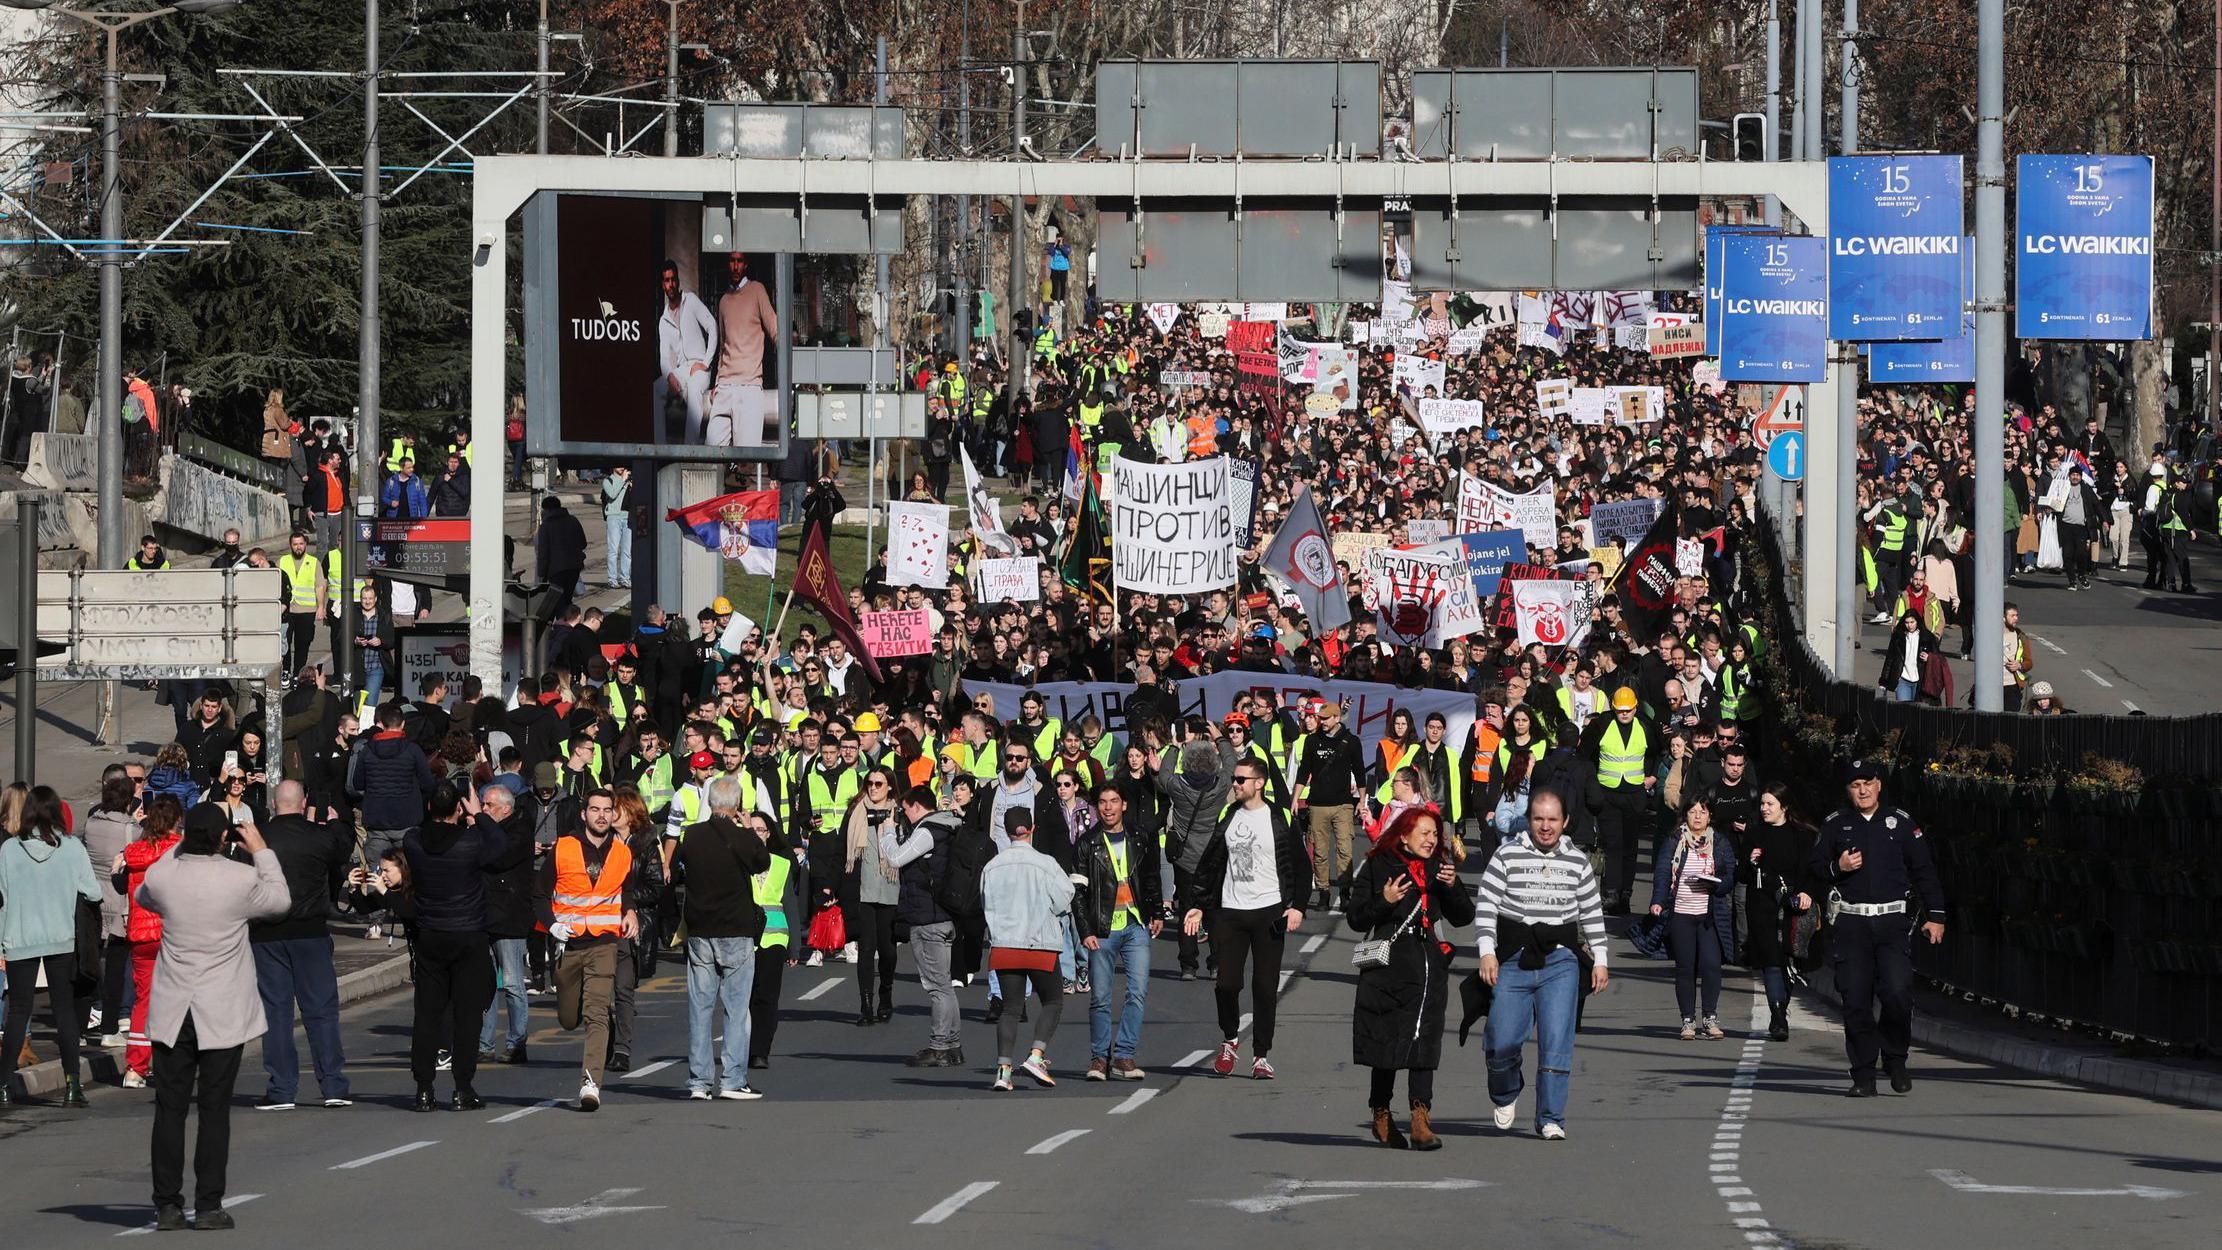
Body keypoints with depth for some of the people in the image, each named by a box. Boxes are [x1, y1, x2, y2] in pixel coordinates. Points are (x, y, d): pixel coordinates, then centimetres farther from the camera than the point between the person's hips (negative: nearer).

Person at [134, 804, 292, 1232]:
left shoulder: (162, 875, -6)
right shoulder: (242, 879, -13)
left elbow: (143, 897, 19)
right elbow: (279, 901, 7)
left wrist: (180, 848, 21)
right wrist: (261, 852, 16)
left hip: (172, 1015, 2)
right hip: (223, 1014, -2)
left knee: (169, 1108, 6)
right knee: (215, 1110, 3)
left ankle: (167, 1205, 6)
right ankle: (208, 1207, 2)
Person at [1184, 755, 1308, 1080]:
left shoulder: (1280, 820, 0)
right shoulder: (1227, 818, 11)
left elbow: (1300, 866, 1)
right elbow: (1209, 866, 16)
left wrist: (1297, 906, -10)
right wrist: (1197, 905, 9)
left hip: (1269, 912, -3)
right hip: (1230, 912, 3)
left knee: (1265, 987, -1)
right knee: (1227, 983, -5)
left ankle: (1261, 1055, 6)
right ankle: (1228, 1042, 18)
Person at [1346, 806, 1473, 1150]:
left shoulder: (1439, 868, 11)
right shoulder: (1377, 867, 3)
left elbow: (1464, 917, 12)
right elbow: (1356, 919, 1)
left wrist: (1453, 887, -6)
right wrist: (1384, 901, -15)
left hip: (1428, 967, 1)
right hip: (1387, 968, -1)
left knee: (1423, 1044, -13)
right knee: (1386, 1045, 9)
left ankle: (1421, 1119, -20)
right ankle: (1381, 1116, 25)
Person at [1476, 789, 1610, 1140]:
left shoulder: (1577, 862, 9)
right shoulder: (1507, 856, 1)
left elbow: (1593, 913, 16)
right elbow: (1485, 904, -1)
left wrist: (1599, 960, 12)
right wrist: (1487, 952, -11)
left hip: (1561, 961, 1)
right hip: (1514, 960, -1)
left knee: (1557, 1042, -7)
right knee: (1503, 1041, -3)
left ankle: (1551, 1119, -1)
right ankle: (1505, 1096, 27)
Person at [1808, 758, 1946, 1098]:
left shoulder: (1901, 823, 10)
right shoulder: (1835, 825, 11)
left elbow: (1924, 872, 12)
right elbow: (1812, 869, 14)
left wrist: (1935, 916, 5)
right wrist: (1837, 867, -7)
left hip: (1892, 921, -1)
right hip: (1850, 924, 1)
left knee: (1897, 992, -16)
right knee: (1855, 1000, -3)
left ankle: (1895, 1059, 7)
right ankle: (1863, 1077, 3)